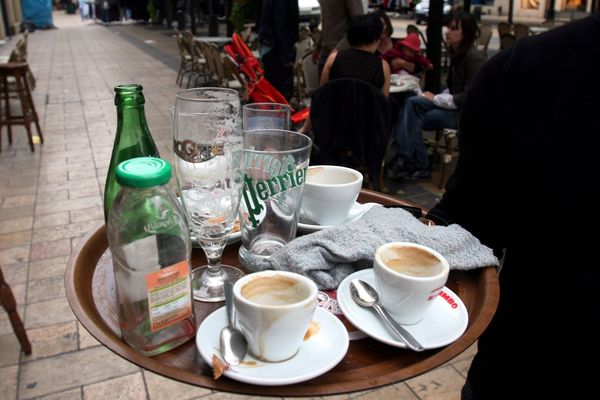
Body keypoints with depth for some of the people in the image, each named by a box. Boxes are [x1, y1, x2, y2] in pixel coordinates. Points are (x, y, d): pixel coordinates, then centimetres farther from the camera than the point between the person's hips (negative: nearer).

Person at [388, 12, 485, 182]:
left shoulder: (475, 58, -16)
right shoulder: (456, 53, 10)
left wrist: (436, 99, -15)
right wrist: (436, 98, -2)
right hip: (454, 104, 8)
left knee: (414, 119, -19)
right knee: (411, 103, -16)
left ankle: (415, 166, -4)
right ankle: (405, 159, -21)